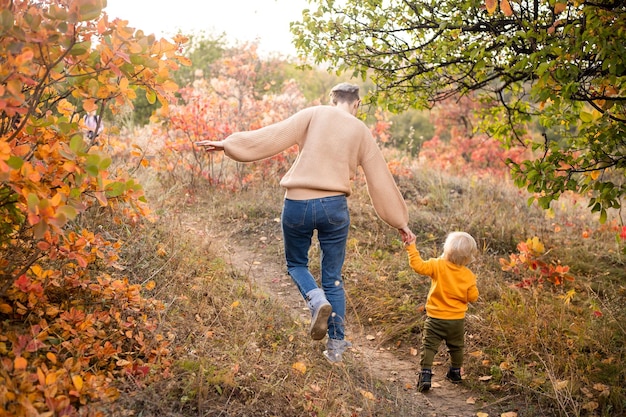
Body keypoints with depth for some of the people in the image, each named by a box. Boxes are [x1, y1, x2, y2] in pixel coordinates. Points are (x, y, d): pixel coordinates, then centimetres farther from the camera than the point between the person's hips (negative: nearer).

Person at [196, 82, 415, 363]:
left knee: (296, 263, 22)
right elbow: (381, 180, 13)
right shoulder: (362, 132, 10)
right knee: (333, 278, 15)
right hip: (334, 206, 2)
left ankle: (317, 300, -7)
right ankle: (336, 345, 17)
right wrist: (400, 222, 20)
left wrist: (227, 143, 1)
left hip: (297, 204, -1)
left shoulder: (314, 114, 3)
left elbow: (273, 135, -4)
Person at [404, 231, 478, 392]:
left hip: (435, 319, -3)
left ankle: (425, 375, -7)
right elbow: (473, 297, -1)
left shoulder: (438, 266, -16)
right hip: (457, 320, 3)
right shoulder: (468, 275, -7)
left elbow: (418, 266, -19)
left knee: (429, 346, 2)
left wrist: (411, 248, -10)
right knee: (457, 347, 24)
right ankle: (455, 372, 37)